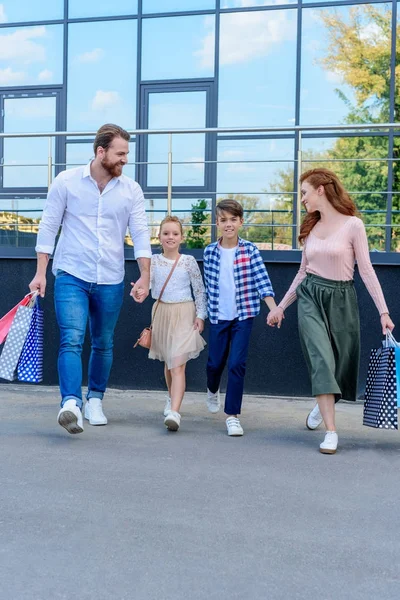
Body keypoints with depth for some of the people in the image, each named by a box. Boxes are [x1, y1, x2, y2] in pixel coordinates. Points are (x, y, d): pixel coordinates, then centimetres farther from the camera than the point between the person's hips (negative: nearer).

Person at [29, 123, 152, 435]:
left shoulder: (131, 190, 2)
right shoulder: (66, 181, -3)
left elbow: (141, 233, 0)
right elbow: (49, 226, 0)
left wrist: (145, 276, -10)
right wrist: (41, 272, -4)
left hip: (111, 281, 3)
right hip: (71, 276, -3)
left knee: (103, 344, 12)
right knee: (72, 339, -17)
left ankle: (95, 400, 28)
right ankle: (71, 403, -23)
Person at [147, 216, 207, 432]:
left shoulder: (188, 261, -2)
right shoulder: (154, 260, 5)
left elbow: (200, 290, 1)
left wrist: (200, 315, -4)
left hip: (184, 313, -3)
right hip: (161, 312, 3)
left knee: (178, 364, -13)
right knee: (168, 363, 16)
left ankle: (174, 412, -22)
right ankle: (172, 399, 39)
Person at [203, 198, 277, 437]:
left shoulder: (250, 250, -5)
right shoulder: (210, 252, 1)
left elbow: (262, 280, -12)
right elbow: (209, 285, 10)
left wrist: (274, 308, -24)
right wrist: (203, 314, 14)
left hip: (244, 314, -2)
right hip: (219, 316, 2)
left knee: (237, 364, -8)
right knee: (215, 362, 12)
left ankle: (232, 415, 4)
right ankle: (213, 391, 46)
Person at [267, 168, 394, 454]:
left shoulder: (353, 224, -5)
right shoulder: (311, 228, 9)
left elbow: (367, 270, -5)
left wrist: (383, 311, -10)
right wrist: (281, 306, 18)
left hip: (341, 299, -2)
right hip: (310, 297, 2)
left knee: (341, 362, 6)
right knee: (321, 359, -13)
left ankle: (324, 403, 39)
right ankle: (331, 431, -11)